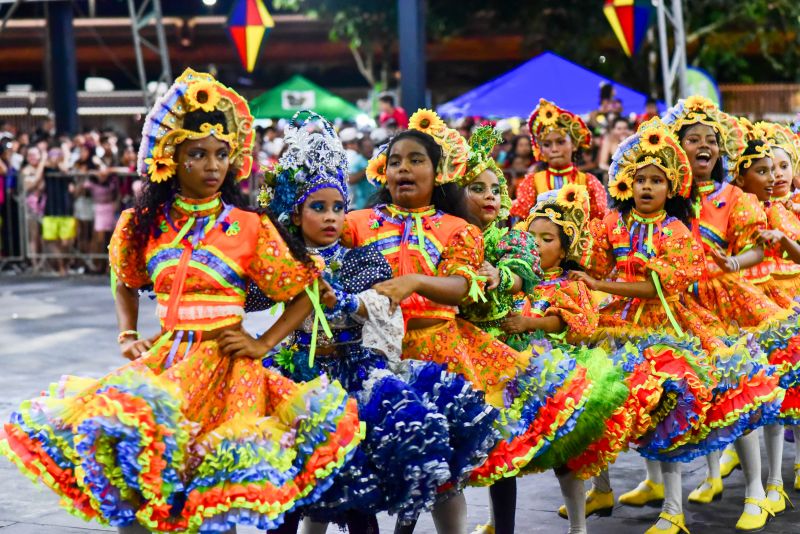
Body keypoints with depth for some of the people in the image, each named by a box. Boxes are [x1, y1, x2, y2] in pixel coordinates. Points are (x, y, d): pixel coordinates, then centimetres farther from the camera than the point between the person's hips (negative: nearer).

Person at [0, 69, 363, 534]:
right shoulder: (144, 225, 6)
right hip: (164, 358, 3)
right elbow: (126, 285, 25)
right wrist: (128, 336, 11)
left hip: (225, 364, -3)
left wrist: (263, 345, -4)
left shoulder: (250, 228, -3)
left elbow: (305, 293, 4)